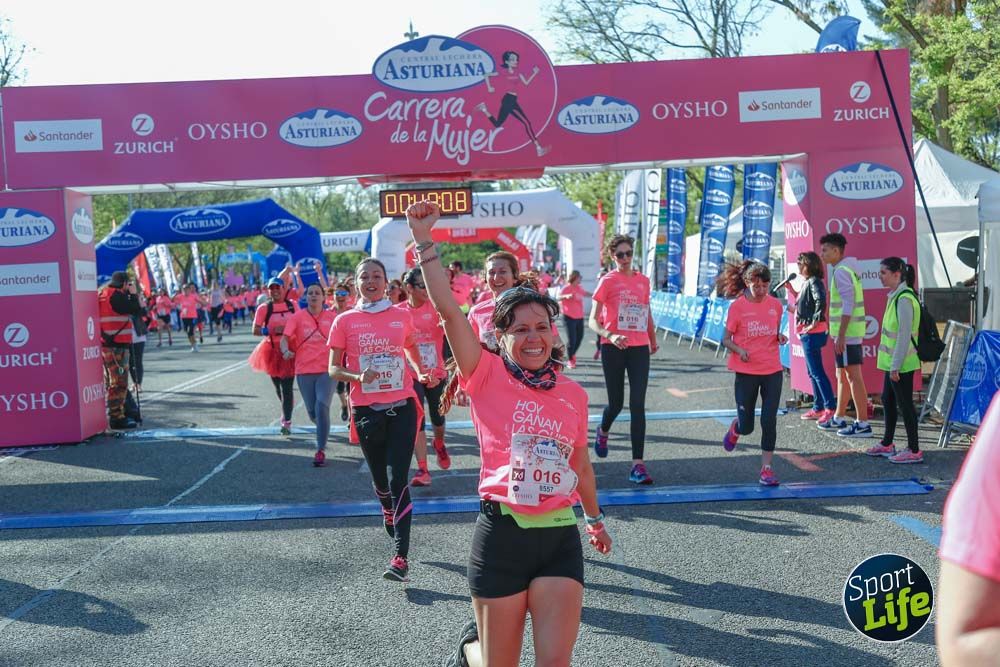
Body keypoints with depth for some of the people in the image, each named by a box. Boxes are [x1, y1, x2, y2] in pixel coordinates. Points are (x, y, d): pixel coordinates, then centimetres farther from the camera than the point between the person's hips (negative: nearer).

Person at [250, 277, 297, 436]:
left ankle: (286, 422, -6)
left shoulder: (292, 305, 3)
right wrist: (272, 331, -21)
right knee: (278, 386, 14)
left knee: (287, 387, -8)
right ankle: (288, 405, 43)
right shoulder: (264, 308, -2)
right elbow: (255, 330, -6)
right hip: (272, 351, 1)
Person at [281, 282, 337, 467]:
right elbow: (285, 338, -5)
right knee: (312, 412, 7)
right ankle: (323, 429, 43)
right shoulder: (298, 317, 2)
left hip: (326, 370, -1)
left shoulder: (332, 317, 3)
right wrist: (286, 351, -26)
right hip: (304, 370, 1)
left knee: (322, 407, -17)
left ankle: (321, 451, -9)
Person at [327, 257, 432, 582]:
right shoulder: (345, 321, 0)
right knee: (380, 479, 15)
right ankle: (389, 512, 50)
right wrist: (358, 377, -19)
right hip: (366, 409, 1)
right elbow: (334, 369, 1)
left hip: (401, 407, -1)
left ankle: (401, 557, -13)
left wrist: (421, 374, 3)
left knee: (398, 479, -10)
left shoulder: (402, 317, 4)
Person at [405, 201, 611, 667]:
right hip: (502, 534, -3)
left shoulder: (574, 395, 6)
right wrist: (424, 241, -18)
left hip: (560, 537, 3)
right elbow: (447, 309, -14)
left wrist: (594, 518, 33)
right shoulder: (488, 377, -4)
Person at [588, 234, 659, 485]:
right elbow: (593, 321, -9)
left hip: (639, 348, 2)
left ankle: (638, 465, -8)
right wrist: (610, 336, -27)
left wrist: (653, 341, 33)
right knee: (616, 403, 8)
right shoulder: (607, 281, -4)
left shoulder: (643, 281, 8)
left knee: (637, 405, -7)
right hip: (614, 349, -2)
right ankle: (603, 432, 45)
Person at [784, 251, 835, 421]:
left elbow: (820, 302, -27)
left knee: (817, 371, -9)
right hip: (808, 333, 11)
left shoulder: (814, 282, -14)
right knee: (812, 372, 14)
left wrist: (814, 323, -24)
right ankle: (818, 408, 20)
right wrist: (791, 290, 16)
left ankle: (831, 407, -8)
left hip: (812, 333, -11)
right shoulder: (807, 282, 16)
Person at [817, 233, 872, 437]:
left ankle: (863, 424, -5)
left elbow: (847, 306, -21)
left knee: (854, 376, -7)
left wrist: (840, 336, -22)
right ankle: (838, 418, 28)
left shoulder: (841, 272, -14)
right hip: (850, 333, 10)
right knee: (842, 375, 18)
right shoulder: (848, 270, 17)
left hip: (846, 334, -10)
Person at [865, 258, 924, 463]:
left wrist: (895, 366, -21)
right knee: (888, 400, 19)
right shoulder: (895, 296, 11)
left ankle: (914, 451, 5)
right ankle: (887, 444, 32)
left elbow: (904, 335, -22)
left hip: (901, 364, -10)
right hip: (892, 362, 10)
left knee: (904, 403, -3)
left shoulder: (904, 299, -20)